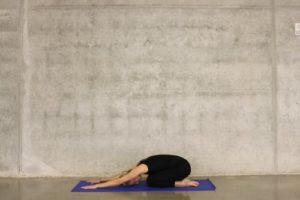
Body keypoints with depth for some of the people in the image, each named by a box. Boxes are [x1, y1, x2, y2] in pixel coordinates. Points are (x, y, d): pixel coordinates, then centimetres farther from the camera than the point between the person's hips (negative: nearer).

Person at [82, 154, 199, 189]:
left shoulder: (141, 169, -17)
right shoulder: (139, 167, 7)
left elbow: (118, 181, -16)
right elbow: (119, 176, 17)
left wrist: (96, 186, -13)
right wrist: (99, 180, 17)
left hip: (183, 166, -9)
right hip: (178, 165, 9)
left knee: (151, 181, -12)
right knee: (152, 179, 8)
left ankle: (183, 183, -9)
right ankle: (179, 179, 11)